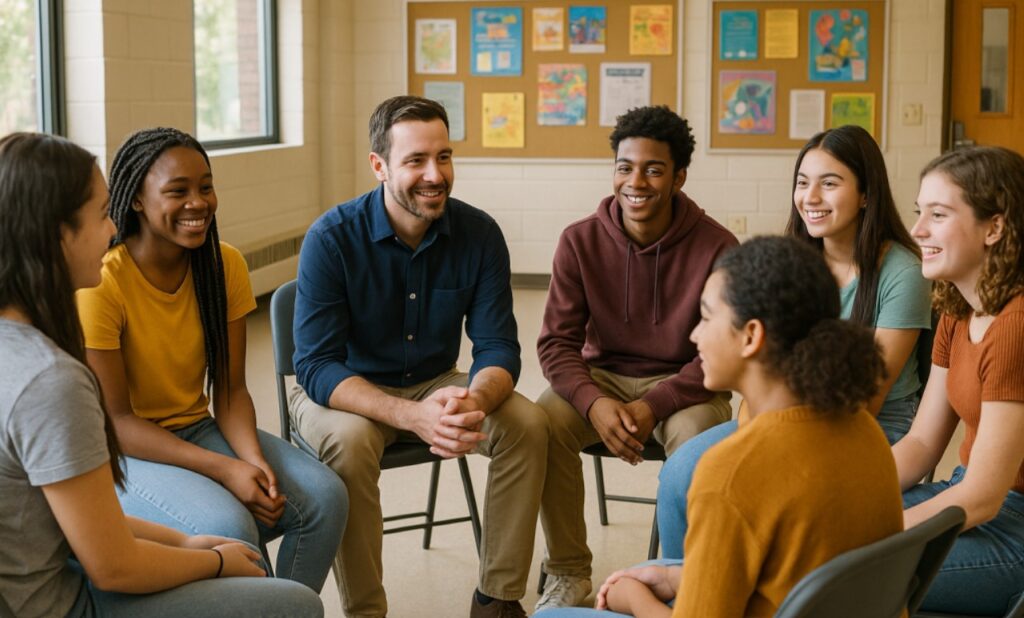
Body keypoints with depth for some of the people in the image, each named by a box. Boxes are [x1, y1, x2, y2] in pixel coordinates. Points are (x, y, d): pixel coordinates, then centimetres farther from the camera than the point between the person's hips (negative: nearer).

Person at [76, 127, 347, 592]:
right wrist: (224, 470, -25)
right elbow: (115, 421, -17)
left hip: (197, 430, 6)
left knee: (324, 497, -16)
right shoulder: (101, 282, -20)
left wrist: (254, 458, -21)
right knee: (230, 528, -32)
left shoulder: (226, 265, -3)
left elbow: (230, 390, 0)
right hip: (122, 452, -5)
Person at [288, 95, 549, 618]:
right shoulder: (331, 238, -20)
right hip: (342, 392, -3)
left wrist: (475, 402, -35)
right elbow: (316, 366, -24)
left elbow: (497, 346, -10)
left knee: (527, 424, -19)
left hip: (435, 384, 3)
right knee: (349, 440, -35)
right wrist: (412, 416, -39)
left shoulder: (479, 234, -11)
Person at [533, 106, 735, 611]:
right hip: (601, 375, 2)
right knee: (544, 423, -26)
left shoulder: (717, 248, -14)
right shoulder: (580, 241, -7)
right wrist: (594, 403, -26)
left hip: (683, 385, -2)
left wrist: (652, 406, -25)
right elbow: (557, 342, -6)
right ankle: (568, 574, -8)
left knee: (693, 437, -34)